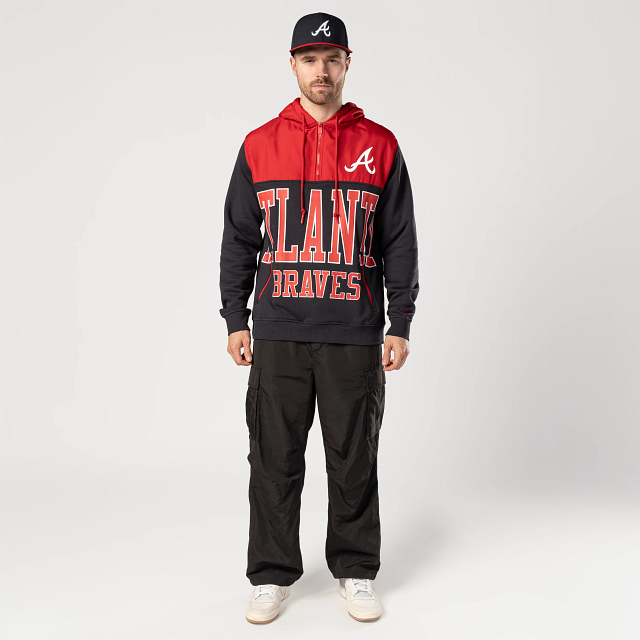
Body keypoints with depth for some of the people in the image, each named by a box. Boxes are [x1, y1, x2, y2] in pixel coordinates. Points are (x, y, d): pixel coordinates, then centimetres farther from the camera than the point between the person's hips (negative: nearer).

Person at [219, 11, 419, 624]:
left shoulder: (379, 146, 6)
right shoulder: (259, 145, 8)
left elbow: (400, 244, 7)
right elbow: (238, 241, 10)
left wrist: (400, 325, 1)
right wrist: (235, 321, 5)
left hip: (355, 334, 0)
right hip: (278, 333, 1)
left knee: (354, 460, 8)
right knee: (275, 460, 6)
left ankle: (356, 573, 24)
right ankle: (272, 574, 22)